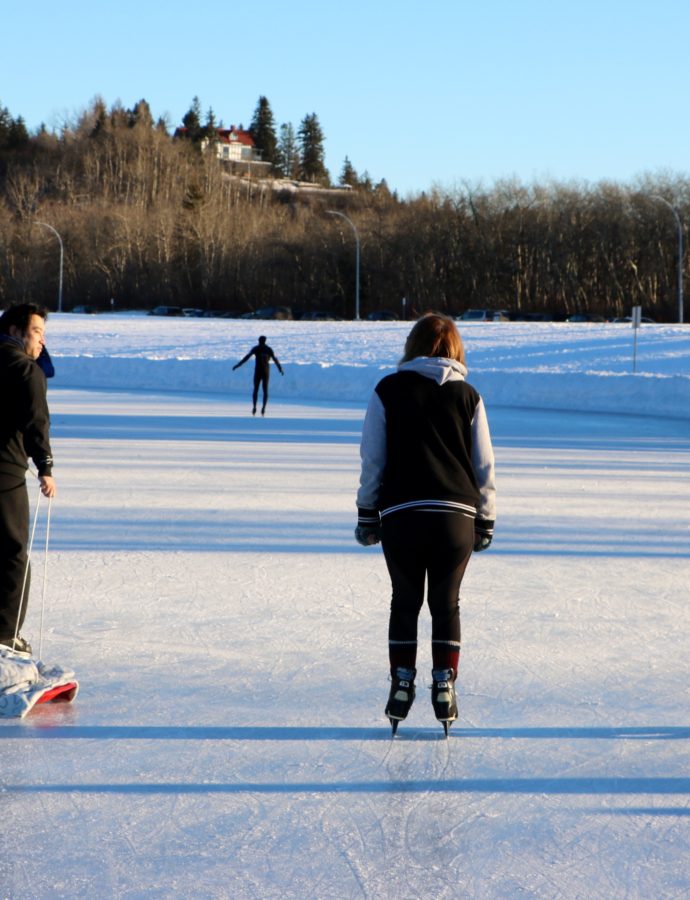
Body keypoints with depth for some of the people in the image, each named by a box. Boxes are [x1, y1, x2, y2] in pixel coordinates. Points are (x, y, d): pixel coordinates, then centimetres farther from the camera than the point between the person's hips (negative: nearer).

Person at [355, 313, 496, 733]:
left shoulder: (389, 391, 4)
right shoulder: (468, 395, 7)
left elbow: (373, 460, 3)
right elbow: (484, 465, 8)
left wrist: (367, 515, 11)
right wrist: (485, 521, 16)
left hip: (401, 516, -1)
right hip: (456, 517, 1)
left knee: (405, 602, 14)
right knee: (447, 603, 13)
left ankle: (402, 684, 12)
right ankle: (444, 687, 11)